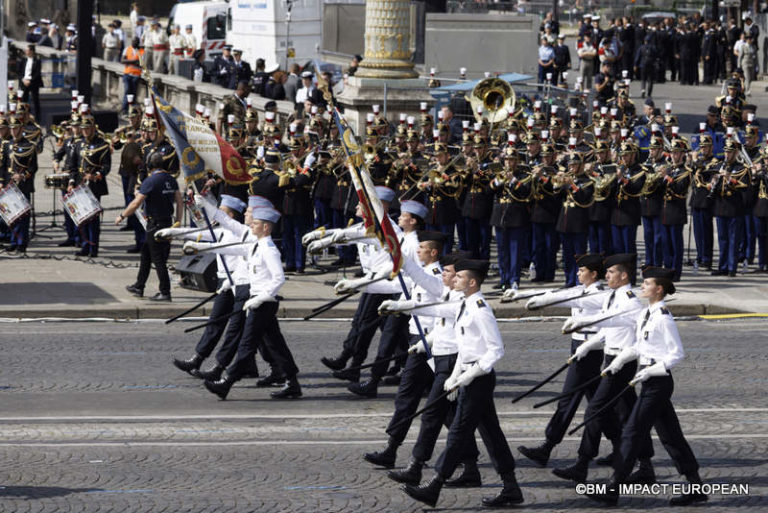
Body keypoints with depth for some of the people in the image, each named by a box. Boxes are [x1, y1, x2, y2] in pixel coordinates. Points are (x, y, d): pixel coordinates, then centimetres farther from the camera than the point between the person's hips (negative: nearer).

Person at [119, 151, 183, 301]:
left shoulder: (150, 181, -17)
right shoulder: (171, 180, 5)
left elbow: (136, 204, -17)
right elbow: (179, 203, 7)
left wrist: (122, 216, -5)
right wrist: (178, 222, 14)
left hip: (155, 223, -8)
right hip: (167, 221, 8)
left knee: (158, 259, -2)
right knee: (146, 254, 19)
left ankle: (165, 293, -2)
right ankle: (139, 287, 28)